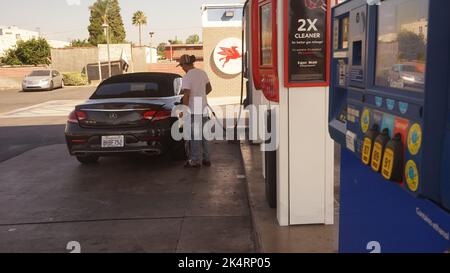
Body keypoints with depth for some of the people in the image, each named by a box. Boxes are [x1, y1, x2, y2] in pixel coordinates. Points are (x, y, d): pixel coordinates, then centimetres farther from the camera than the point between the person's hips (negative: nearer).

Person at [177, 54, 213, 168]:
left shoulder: (187, 77, -16)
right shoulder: (202, 73, 6)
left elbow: (186, 95, -19)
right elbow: (209, 88, 16)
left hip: (193, 110, -7)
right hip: (204, 109, 7)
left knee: (194, 135, 1)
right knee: (203, 135, 14)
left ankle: (195, 161, 5)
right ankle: (206, 159, 20)